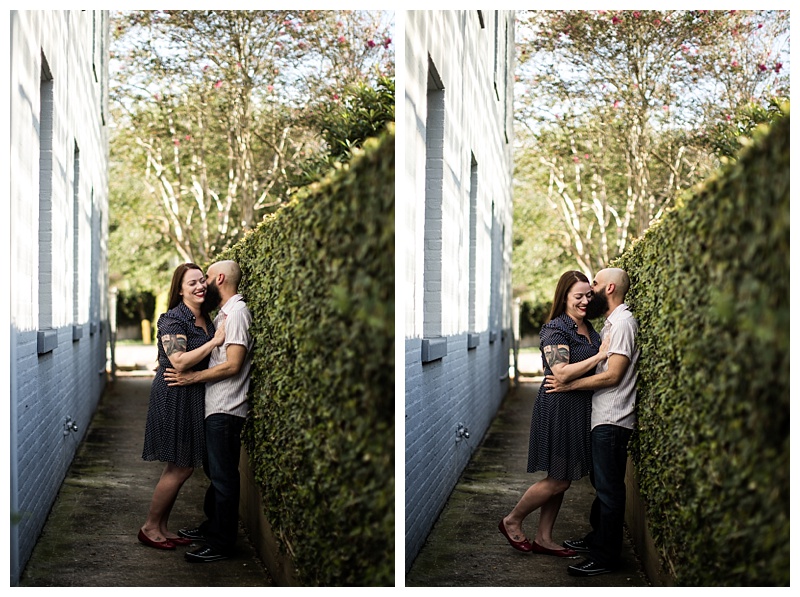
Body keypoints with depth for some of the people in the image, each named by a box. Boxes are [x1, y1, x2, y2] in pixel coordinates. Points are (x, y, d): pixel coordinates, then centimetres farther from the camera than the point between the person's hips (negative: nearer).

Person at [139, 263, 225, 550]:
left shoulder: (205, 318, 12)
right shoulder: (173, 319, -14)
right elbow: (179, 361, -24)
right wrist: (215, 341, -22)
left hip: (194, 397, 9)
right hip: (174, 397, -9)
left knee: (183, 467, 12)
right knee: (180, 468, -4)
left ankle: (162, 526, 23)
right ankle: (150, 527, 10)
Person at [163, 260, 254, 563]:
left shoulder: (237, 312, -14)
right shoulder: (224, 313, 17)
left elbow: (232, 364, -21)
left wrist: (192, 377, -17)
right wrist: (177, 367, 17)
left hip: (226, 410, -10)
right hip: (215, 407, 10)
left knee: (223, 475, -4)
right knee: (213, 470, 19)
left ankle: (221, 543, 2)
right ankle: (211, 527, 31)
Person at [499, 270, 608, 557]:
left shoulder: (588, 328, 12)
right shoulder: (555, 329, -15)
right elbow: (562, 373, -25)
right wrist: (600, 356, -24)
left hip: (580, 411, 9)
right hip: (558, 409, -9)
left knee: (561, 480, 13)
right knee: (559, 480, -2)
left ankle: (544, 538, 22)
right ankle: (512, 521, 16)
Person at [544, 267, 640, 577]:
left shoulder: (623, 321, -15)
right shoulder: (611, 322, 17)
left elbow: (612, 374, -20)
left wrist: (570, 385, -16)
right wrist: (570, 382, 11)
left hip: (612, 420, -10)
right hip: (603, 417, 10)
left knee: (608, 487, -4)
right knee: (600, 482, 19)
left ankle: (605, 557, 2)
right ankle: (596, 538, 32)